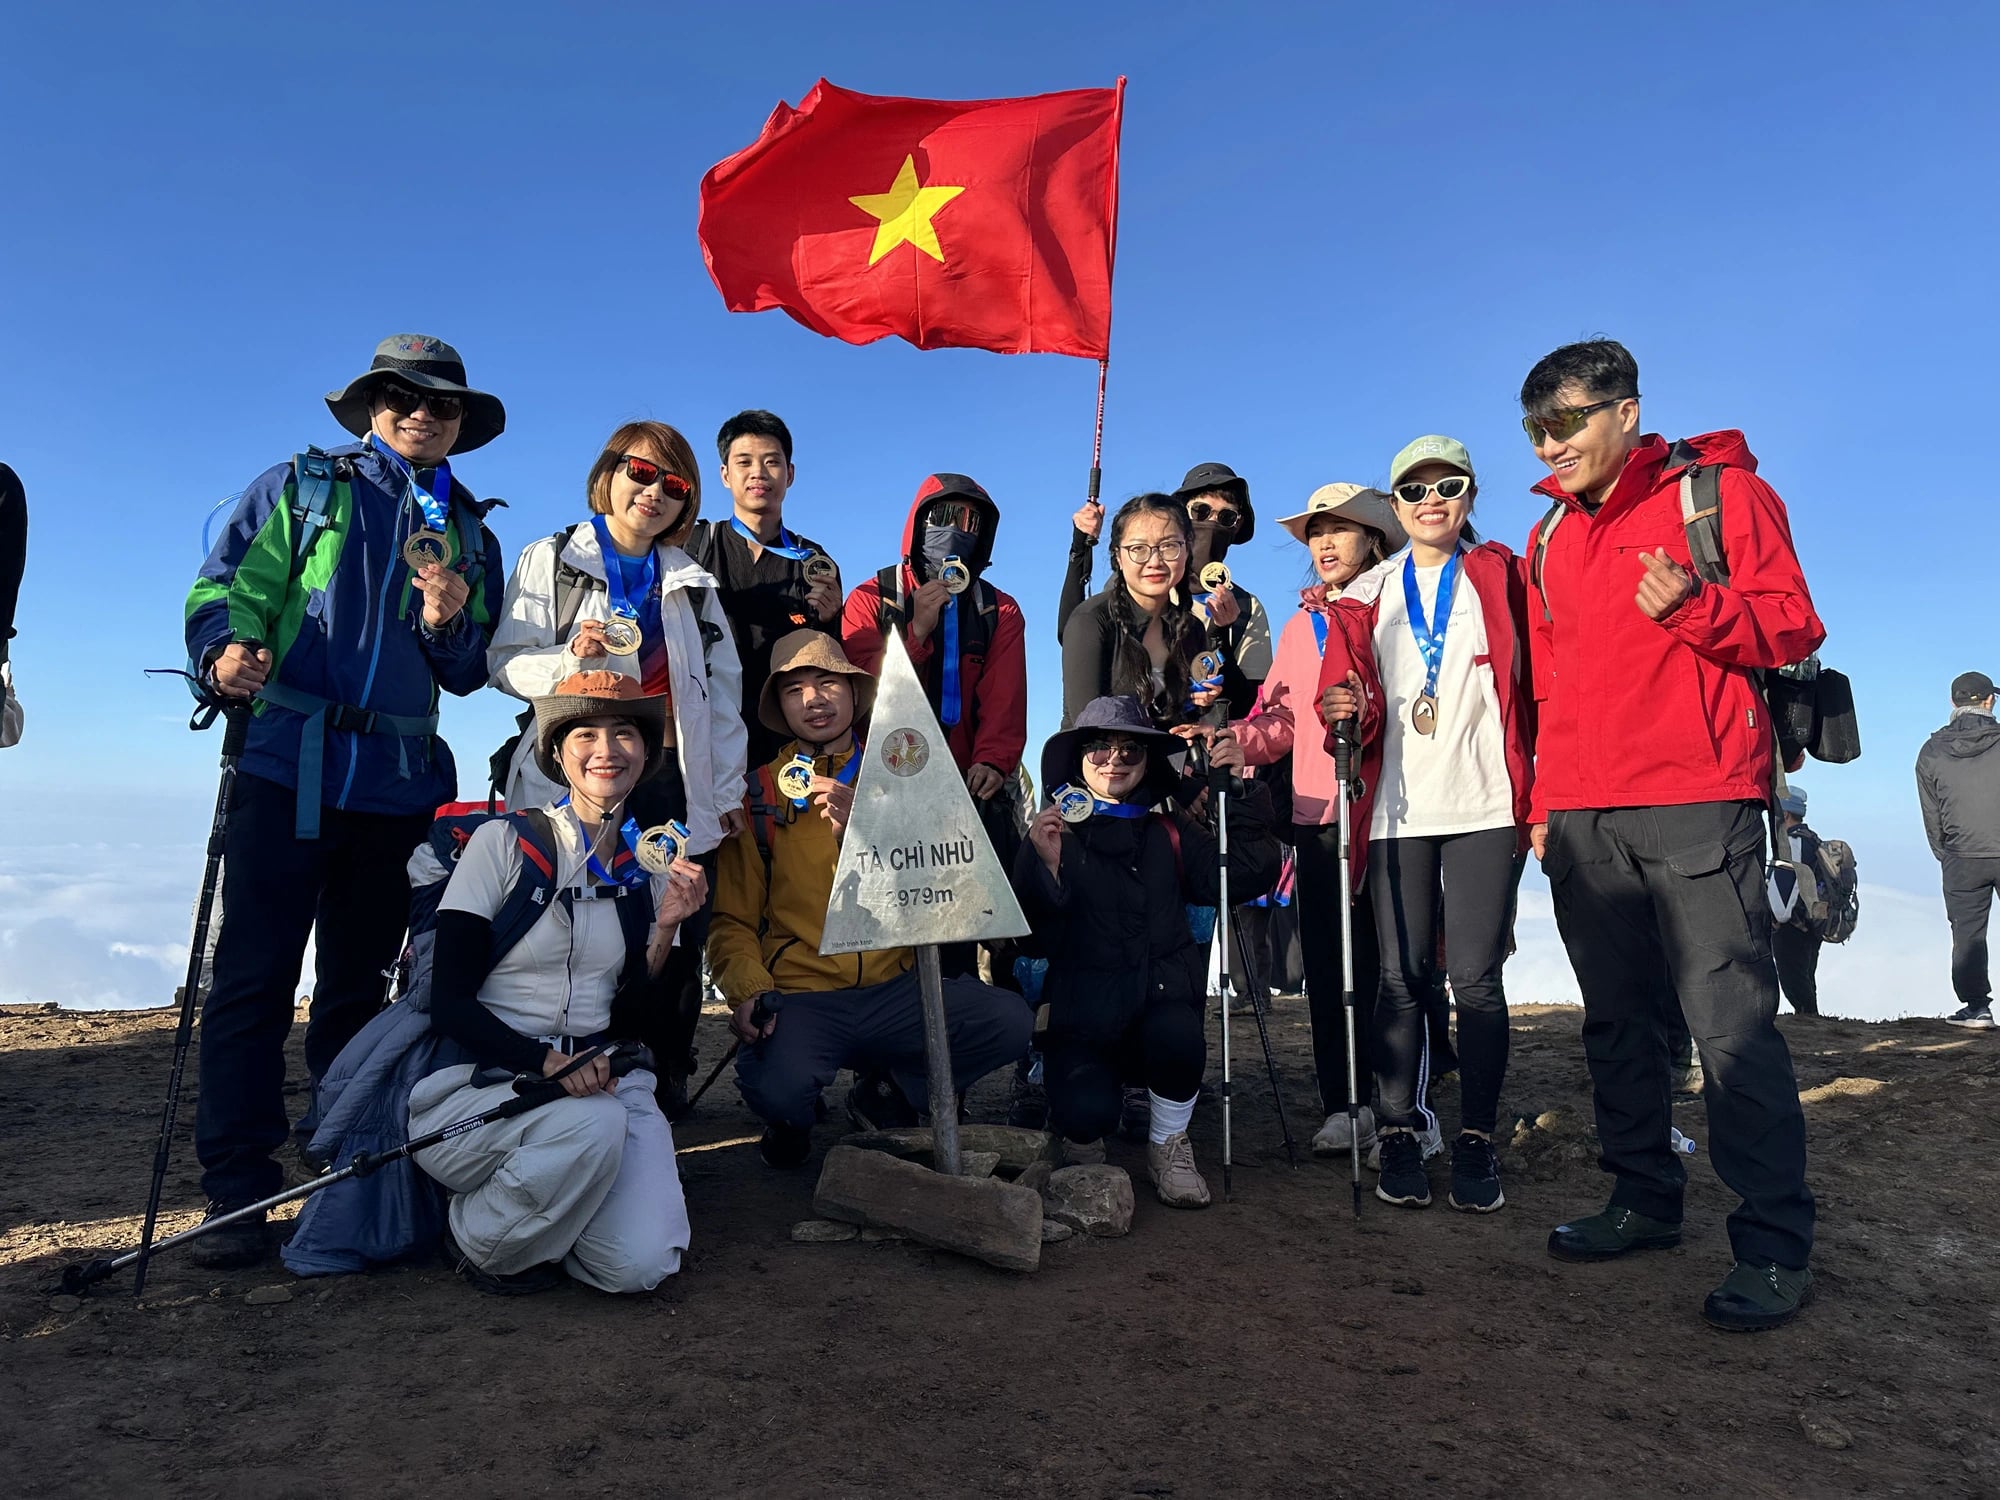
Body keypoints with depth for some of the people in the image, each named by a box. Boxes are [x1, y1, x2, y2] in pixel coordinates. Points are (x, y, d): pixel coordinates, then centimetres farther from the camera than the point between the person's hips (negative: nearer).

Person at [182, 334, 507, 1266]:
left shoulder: (470, 535, 18)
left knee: (358, 980, 12)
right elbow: (225, 583, 0)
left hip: (399, 783, 3)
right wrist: (225, 648, -20)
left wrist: (449, 627, -8)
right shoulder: (300, 488, 11)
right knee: (254, 975, -6)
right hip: (289, 763, -3)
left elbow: (472, 674, 14)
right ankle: (237, 1188, 1)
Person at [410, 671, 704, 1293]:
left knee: (642, 1266, -19)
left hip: (601, 1081, 3)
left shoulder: (652, 867, 7)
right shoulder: (504, 841, -5)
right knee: (592, 1122, -36)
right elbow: (449, 1003, -9)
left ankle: (541, 1227, 15)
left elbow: (631, 1020, 6)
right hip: (482, 1079, -3)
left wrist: (666, 928, -10)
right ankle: (479, 1241, -3)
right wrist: (546, 1061, -25)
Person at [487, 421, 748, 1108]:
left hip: (673, 782, 3)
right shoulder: (553, 559, 9)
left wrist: (729, 787, 9)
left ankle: (665, 1088, 10)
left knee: (679, 935, -1)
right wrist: (569, 658, -20)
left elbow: (723, 691, 16)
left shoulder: (692, 582, 19)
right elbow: (505, 662, 1)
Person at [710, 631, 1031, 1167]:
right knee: (778, 1089, -33)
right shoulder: (757, 794, 5)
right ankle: (792, 1119, 8)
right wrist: (748, 991, -14)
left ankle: (889, 1092, 8)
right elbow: (732, 919, 5)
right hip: (799, 997, -2)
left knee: (1009, 1021, -20)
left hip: (894, 988, 2)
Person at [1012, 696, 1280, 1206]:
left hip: (1161, 1007, 2)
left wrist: (1239, 788, -13)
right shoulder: (1051, 835, 0)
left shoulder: (1170, 834, 8)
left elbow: (1249, 876, -5)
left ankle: (1168, 1146, -1)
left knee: (1177, 1032, -32)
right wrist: (1047, 866, -28)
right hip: (1081, 1022, -2)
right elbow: (1035, 939, -11)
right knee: (1088, 1111, -28)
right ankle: (1080, 1135, 12)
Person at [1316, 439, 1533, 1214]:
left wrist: (1539, 786, -4)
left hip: (1485, 804, -1)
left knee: (1476, 977, -2)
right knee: (1402, 977, 3)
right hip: (1398, 807, 1)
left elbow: (1535, 682, 6)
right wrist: (1345, 708, -19)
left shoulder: (1499, 574, 11)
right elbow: (1346, 689, 5)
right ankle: (1400, 1136, 12)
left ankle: (1476, 1142, 10)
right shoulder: (1366, 594, 13)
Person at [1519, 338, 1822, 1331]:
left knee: (1732, 1020, -7)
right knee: (1618, 1020, 11)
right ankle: (1645, 1201, 23)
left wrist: (1691, 607, -22)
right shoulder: (1550, 537, 17)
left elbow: (1793, 625, -3)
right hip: (1582, 819, 6)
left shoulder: (1722, 491, 1)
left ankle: (1774, 1243, 4)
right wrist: (1543, 801, 16)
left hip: (1695, 808, -6)